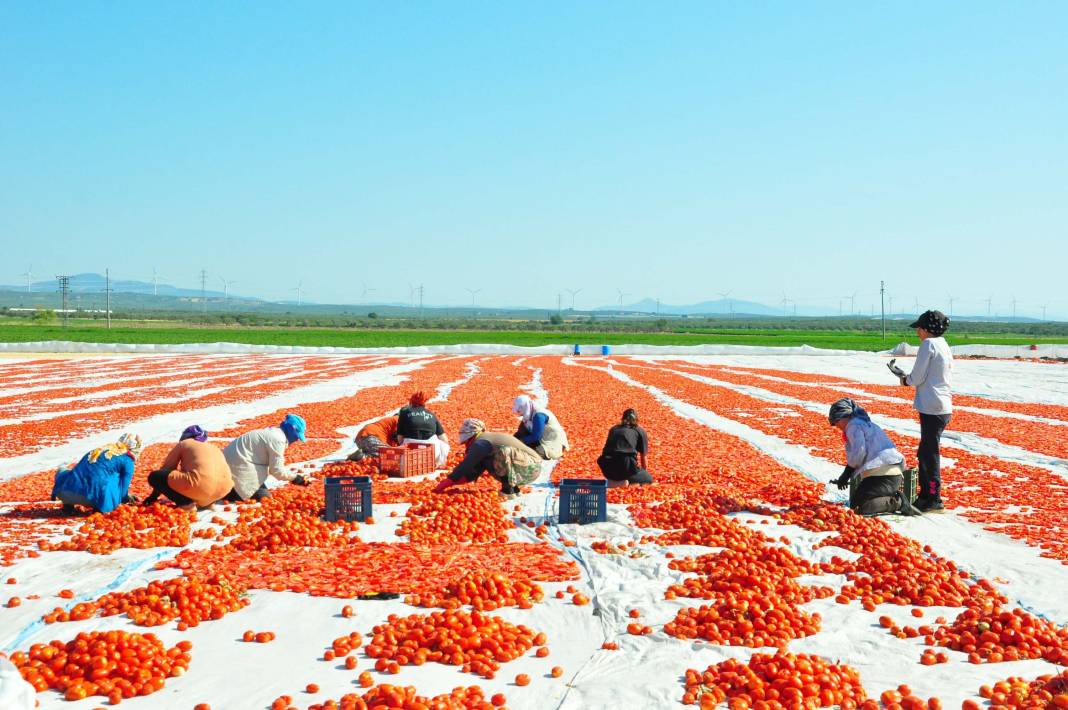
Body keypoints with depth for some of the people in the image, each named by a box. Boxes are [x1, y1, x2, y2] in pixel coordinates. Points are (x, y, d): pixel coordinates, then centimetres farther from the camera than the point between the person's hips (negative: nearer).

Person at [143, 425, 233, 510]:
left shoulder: (182, 444, 20)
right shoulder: (214, 448, 33)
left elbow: (166, 469, 25)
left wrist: (154, 496, 36)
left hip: (200, 485, -6)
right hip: (224, 489, 6)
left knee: (154, 477, 9)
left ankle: (186, 504, -1)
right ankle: (207, 501, 14)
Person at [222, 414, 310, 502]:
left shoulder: (274, 432, 12)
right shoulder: (278, 439, -18)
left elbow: (273, 465, 17)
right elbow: (277, 471, -15)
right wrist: (295, 477, -2)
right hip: (239, 465, -10)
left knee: (263, 490, 17)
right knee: (263, 497, -11)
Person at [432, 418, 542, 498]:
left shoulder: (480, 443, -11)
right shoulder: (487, 439, 19)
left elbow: (464, 466, -12)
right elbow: (474, 472, 19)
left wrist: (444, 485, -6)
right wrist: (451, 481, 13)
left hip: (529, 468, -10)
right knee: (487, 462, 13)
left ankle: (508, 490, -15)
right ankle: (513, 488, 9)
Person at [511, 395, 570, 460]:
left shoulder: (538, 415, -23)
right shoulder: (529, 414, 5)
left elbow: (535, 437, -24)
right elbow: (522, 432, 11)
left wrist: (520, 441, -15)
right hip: (542, 441, 10)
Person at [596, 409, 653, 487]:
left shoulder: (613, 429, 25)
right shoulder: (640, 431, 15)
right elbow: (643, 456, 20)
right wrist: (644, 471, 40)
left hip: (607, 470, 4)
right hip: (626, 467, -4)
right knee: (649, 479, 19)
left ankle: (612, 482, 0)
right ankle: (626, 482, -10)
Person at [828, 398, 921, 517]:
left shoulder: (853, 425, -2)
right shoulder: (867, 423, 29)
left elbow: (859, 452, -14)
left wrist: (847, 472, 1)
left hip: (881, 473, -10)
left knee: (858, 508, -12)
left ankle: (897, 502, -15)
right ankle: (896, 497, 3)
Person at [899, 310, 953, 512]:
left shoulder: (928, 344, -10)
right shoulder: (944, 346, 17)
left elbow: (917, 377, -12)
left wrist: (906, 380, 9)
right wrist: (912, 380, 15)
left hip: (932, 408, -9)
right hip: (944, 406, 10)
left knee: (930, 454, -4)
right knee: (925, 452, 18)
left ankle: (934, 500, 0)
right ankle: (925, 496, 25)